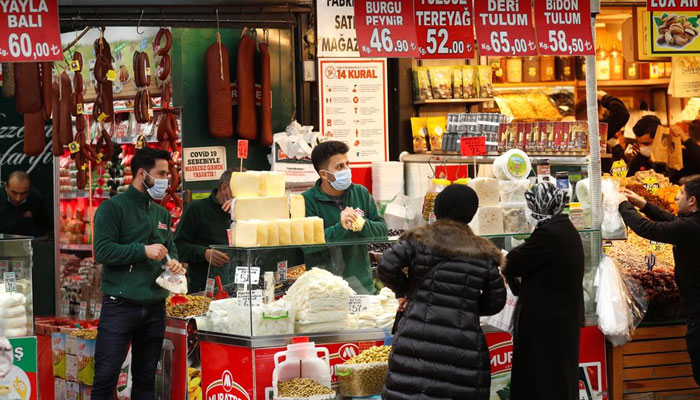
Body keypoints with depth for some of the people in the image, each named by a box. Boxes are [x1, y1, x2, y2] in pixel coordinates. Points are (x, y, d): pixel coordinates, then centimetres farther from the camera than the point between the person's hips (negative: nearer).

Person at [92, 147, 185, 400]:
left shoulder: (162, 214, 16)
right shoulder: (113, 208, -5)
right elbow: (102, 251, -14)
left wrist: (173, 262, 2)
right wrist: (144, 251, -16)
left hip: (155, 307, 6)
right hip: (120, 306, -6)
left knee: (146, 377, 11)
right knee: (106, 377, -6)